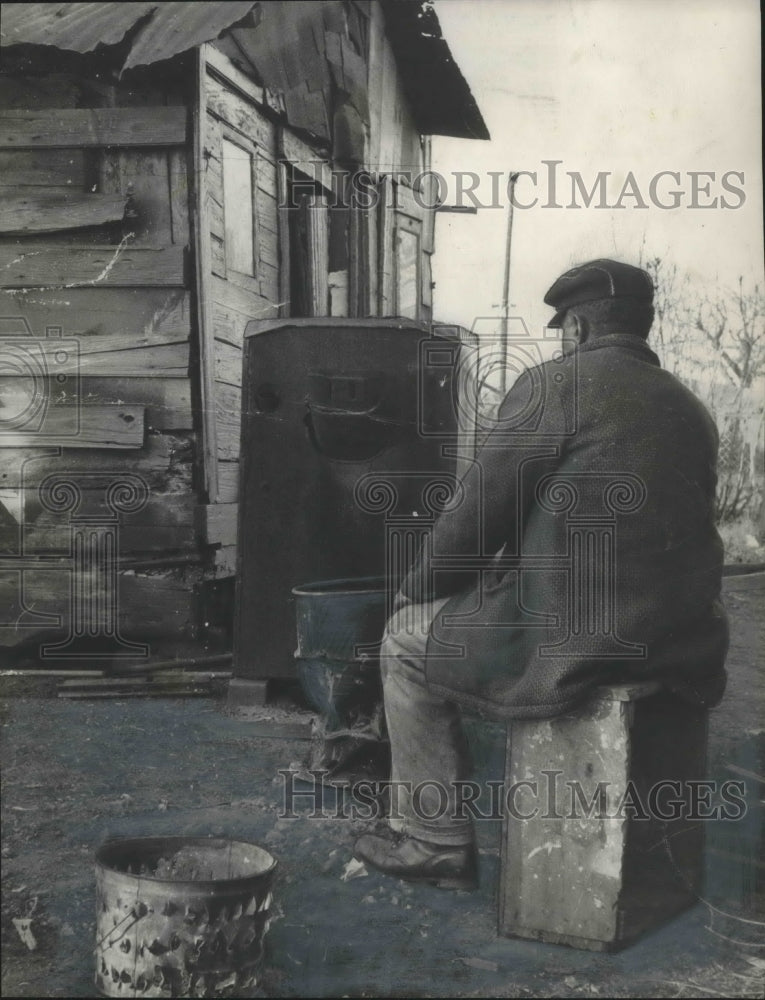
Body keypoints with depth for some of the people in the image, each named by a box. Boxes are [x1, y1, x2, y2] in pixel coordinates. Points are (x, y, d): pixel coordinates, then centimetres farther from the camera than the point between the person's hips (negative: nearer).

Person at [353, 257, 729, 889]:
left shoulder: (553, 386, -8)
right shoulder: (690, 408, 14)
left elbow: (477, 509, -10)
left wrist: (418, 589, 8)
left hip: (576, 644, -8)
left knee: (408, 637, 12)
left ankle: (436, 841, 16)